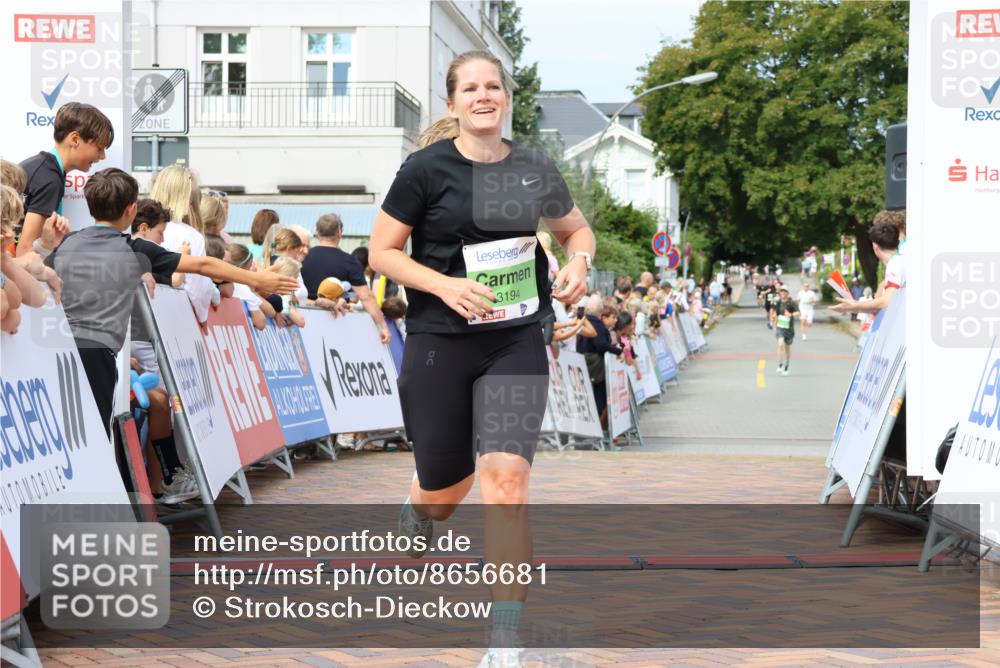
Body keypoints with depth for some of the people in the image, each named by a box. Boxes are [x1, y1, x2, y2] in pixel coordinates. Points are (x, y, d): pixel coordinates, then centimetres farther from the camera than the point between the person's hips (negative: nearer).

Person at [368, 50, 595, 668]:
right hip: (439, 345, -1)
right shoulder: (427, 169, -6)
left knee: (506, 475, -15)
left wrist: (579, 263, -3)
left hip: (517, 343, 1)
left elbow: (577, 228, 20)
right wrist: (446, 285, -18)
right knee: (448, 485, 10)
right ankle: (416, 517, 52)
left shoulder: (536, 170, 3)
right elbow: (382, 252, -3)